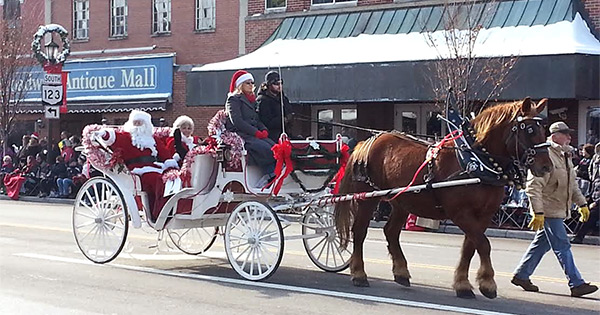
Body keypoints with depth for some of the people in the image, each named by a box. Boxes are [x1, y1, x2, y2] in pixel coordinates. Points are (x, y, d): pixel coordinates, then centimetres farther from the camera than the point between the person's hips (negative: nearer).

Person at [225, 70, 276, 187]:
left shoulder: (252, 100, 26)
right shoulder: (233, 99, 1)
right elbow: (237, 121, -12)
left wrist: (264, 130, 0)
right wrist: (256, 132, -16)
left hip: (253, 135, 7)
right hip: (240, 135, -7)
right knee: (266, 149, -31)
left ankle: (268, 177, -29)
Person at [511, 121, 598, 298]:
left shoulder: (565, 156, 14)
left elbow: (572, 185, 25)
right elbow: (533, 186, -22)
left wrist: (582, 204, 17)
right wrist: (538, 212, -26)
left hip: (558, 210, 10)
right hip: (548, 211, -10)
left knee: (541, 243, 15)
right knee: (562, 247, -7)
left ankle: (521, 275, 25)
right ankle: (576, 285, -4)